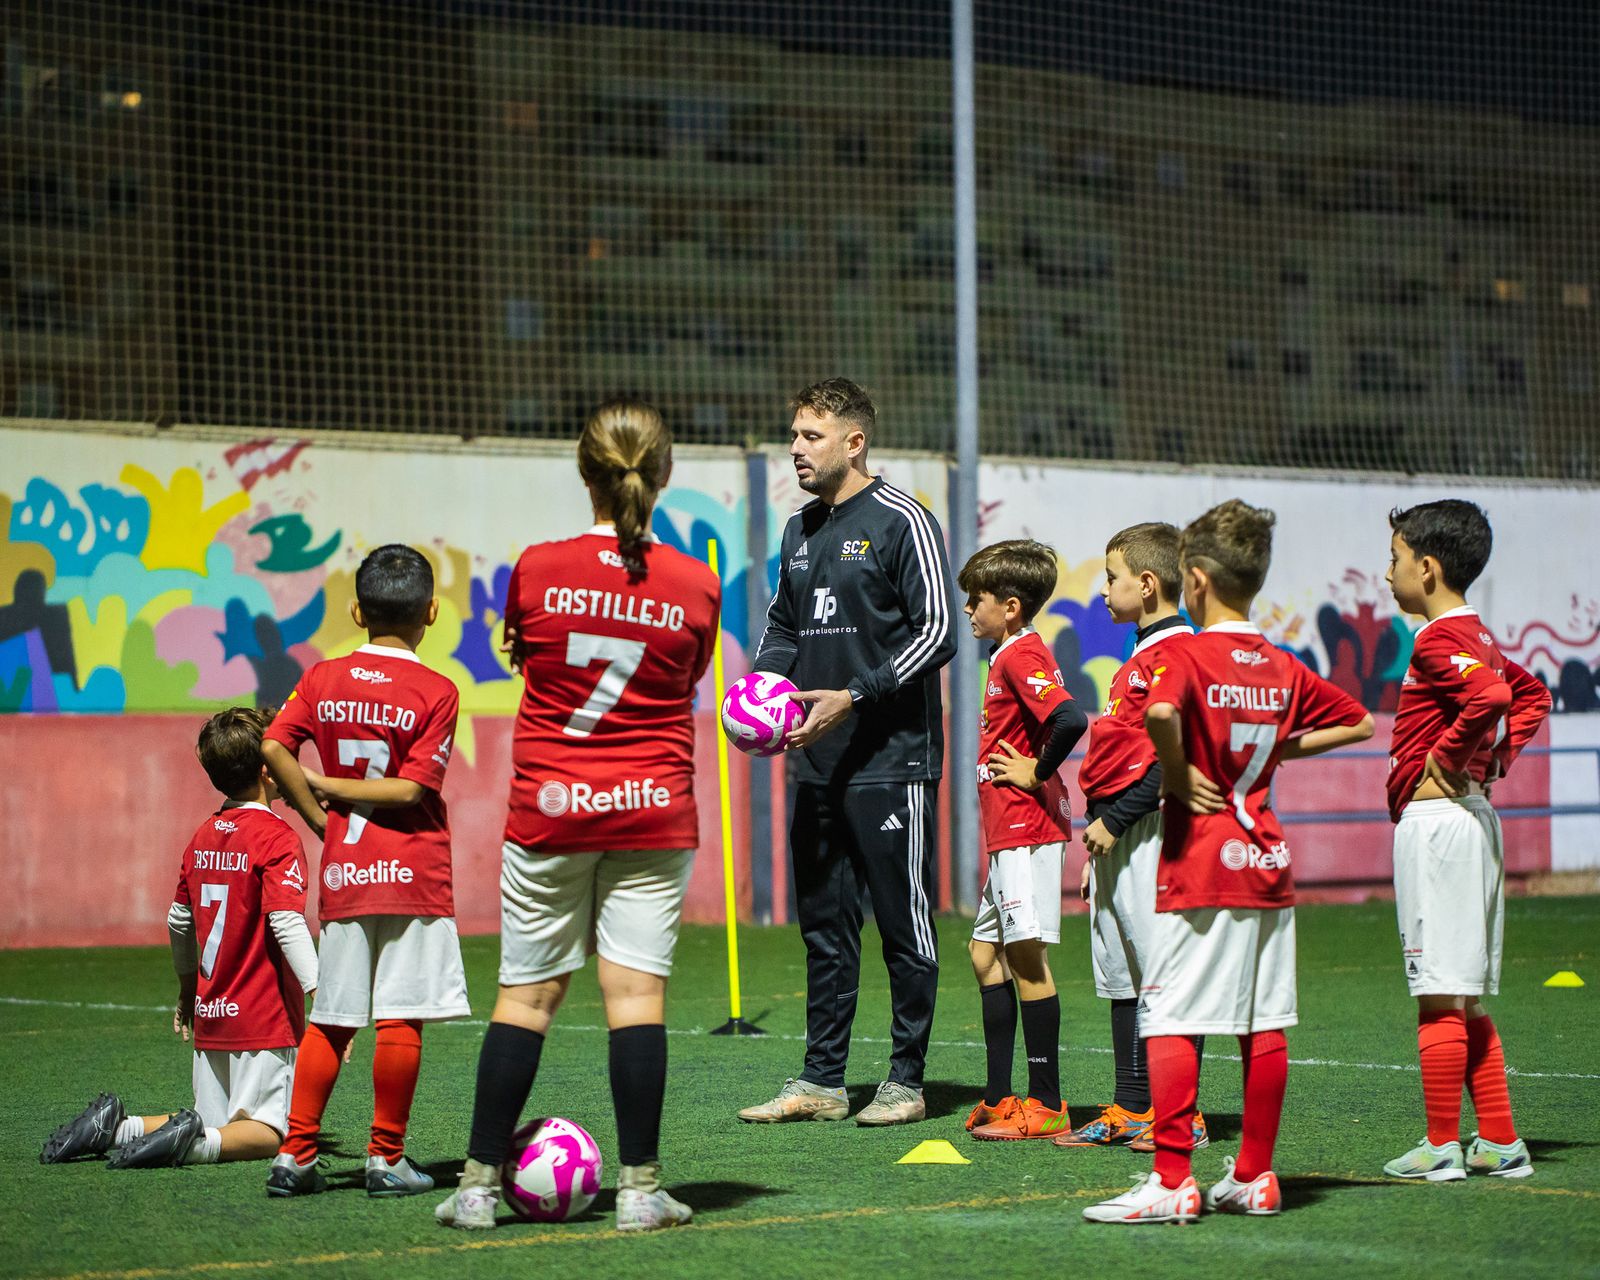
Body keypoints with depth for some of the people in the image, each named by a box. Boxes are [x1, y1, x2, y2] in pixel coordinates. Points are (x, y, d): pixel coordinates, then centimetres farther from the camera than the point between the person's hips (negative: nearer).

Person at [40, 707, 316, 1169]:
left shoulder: (203, 837, 11)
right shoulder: (276, 837, -12)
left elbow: (179, 922, 20)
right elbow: (286, 923, -22)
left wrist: (188, 988, 35)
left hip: (211, 1013, 7)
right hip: (265, 1018, -7)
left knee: (214, 1127, 15)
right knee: (264, 1133, -3)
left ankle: (116, 1126, -3)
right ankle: (192, 1141, -30)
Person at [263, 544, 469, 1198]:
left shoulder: (321, 679, 5)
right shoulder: (436, 692, -5)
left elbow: (275, 749, -6)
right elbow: (411, 788, -12)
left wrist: (320, 815, 3)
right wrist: (329, 786, -3)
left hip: (342, 874, 4)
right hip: (413, 874, -4)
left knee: (331, 1020, 11)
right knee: (400, 1020, 0)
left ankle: (295, 1155, 8)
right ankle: (386, 1158, 2)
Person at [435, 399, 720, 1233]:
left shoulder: (538, 569, -6)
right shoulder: (694, 586, -5)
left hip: (549, 810, 0)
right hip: (653, 812, 0)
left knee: (527, 993, 6)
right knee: (638, 991, 0)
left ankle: (480, 1183, 8)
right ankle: (640, 1189, 0)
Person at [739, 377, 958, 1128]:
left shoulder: (901, 521, -7)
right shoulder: (801, 530, 15)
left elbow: (937, 633, -11)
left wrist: (855, 697, -16)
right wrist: (767, 686, 4)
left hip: (891, 762, -7)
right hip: (816, 762, 7)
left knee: (904, 922, 0)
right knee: (823, 922, 10)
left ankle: (906, 1081, 6)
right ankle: (821, 1080, 15)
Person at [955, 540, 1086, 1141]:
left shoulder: (1022, 656, -15)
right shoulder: (1010, 656, 16)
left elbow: (1071, 719, -30)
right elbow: (1055, 721, 23)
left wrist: (1038, 772, -18)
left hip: (1027, 832, -11)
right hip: (1009, 835, 11)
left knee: (1028, 959, -7)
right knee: (986, 953, 14)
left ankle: (1046, 1105, -4)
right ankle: (1000, 1099, 18)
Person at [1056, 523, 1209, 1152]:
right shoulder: (1139, 659, 18)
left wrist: (1114, 822, -18)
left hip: (1146, 832, -10)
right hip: (1114, 837, 10)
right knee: (1119, 975, 13)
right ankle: (1129, 1109, 19)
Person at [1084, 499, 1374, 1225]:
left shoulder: (1186, 655, -10)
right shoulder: (1284, 668, 9)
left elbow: (1160, 711, -32)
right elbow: (1357, 723, 21)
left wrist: (1177, 774, -16)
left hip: (1199, 864, -6)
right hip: (1268, 863, 6)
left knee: (1169, 1022, -3)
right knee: (1265, 1024, 10)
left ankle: (1172, 1182, -6)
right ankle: (1254, 1177, 16)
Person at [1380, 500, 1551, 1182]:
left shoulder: (1438, 640, -14)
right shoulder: (1477, 636, 15)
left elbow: (1491, 696, -32)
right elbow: (1531, 695, 29)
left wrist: (1447, 762, -18)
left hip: (1434, 817, -10)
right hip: (1473, 815, 10)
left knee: (1438, 995, -5)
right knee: (1467, 999, 13)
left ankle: (1441, 1145, -1)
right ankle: (1500, 1143, 14)